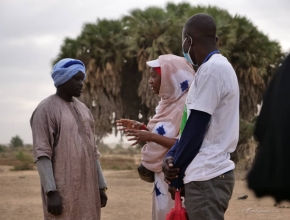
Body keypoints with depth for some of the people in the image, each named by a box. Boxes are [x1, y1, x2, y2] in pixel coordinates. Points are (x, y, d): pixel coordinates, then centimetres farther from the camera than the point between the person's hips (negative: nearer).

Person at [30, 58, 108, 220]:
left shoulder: (83, 109, 17)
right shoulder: (46, 109, -6)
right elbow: (42, 154, -12)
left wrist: (101, 185, 13)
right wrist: (51, 192, -19)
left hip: (88, 190, 7)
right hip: (63, 192, -7)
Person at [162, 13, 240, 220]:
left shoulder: (212, 69, -14)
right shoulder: (220, 66, 17)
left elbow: (195, 130, -15)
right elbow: (192, 126, 18)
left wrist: (177, 175, -4)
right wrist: (171, 156, 3)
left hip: (207, 178, -10)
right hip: (209, 174, 10)